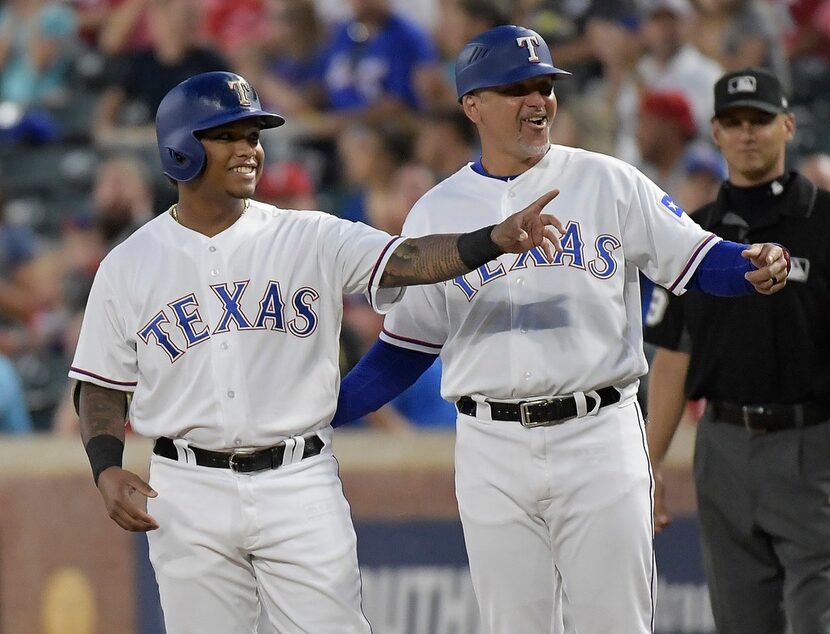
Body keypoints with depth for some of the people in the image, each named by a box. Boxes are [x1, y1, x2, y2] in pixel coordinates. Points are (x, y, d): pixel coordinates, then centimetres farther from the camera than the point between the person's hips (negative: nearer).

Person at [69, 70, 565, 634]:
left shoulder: (312, 238, 2)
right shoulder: (128, 266, 4)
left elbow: (404, 262, -13)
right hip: (189, 496, 0)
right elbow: (103, 387, 9)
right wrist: (106, 470, -8)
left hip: (300, 485, 0)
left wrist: (497, 239, -30)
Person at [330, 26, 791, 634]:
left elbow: (696, 258, 0)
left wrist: (758, 266, -23)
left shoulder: (608, 183, 4)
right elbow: (408, 343, 13)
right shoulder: (437, 213, 8)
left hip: (600, 435, -1)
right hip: (492, 448, 1)